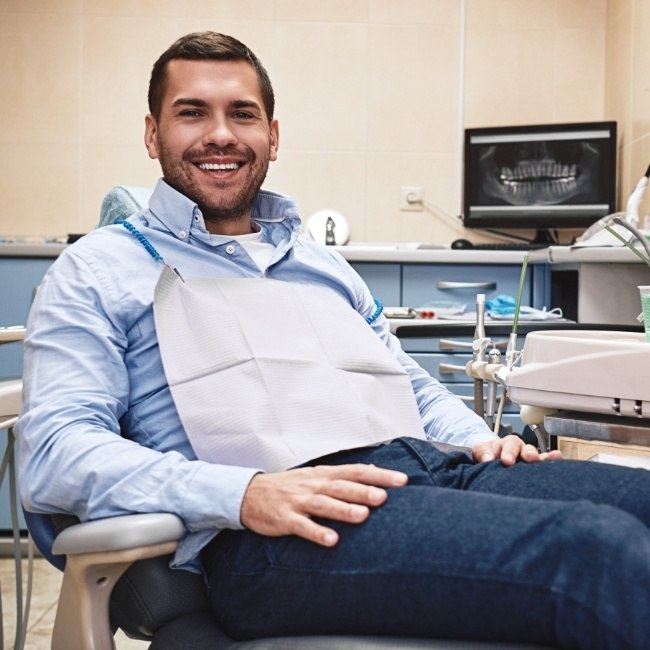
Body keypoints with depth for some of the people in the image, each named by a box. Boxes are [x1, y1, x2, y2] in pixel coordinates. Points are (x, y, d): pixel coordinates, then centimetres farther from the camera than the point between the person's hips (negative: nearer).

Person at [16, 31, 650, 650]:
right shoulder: (95, 270, 10)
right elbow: (52, 452, -3)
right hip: (263, 533, -6)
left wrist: (479, 440, 7)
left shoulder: (322, 263, 29)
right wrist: (243, 494, -20)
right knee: (594, 547, -31)